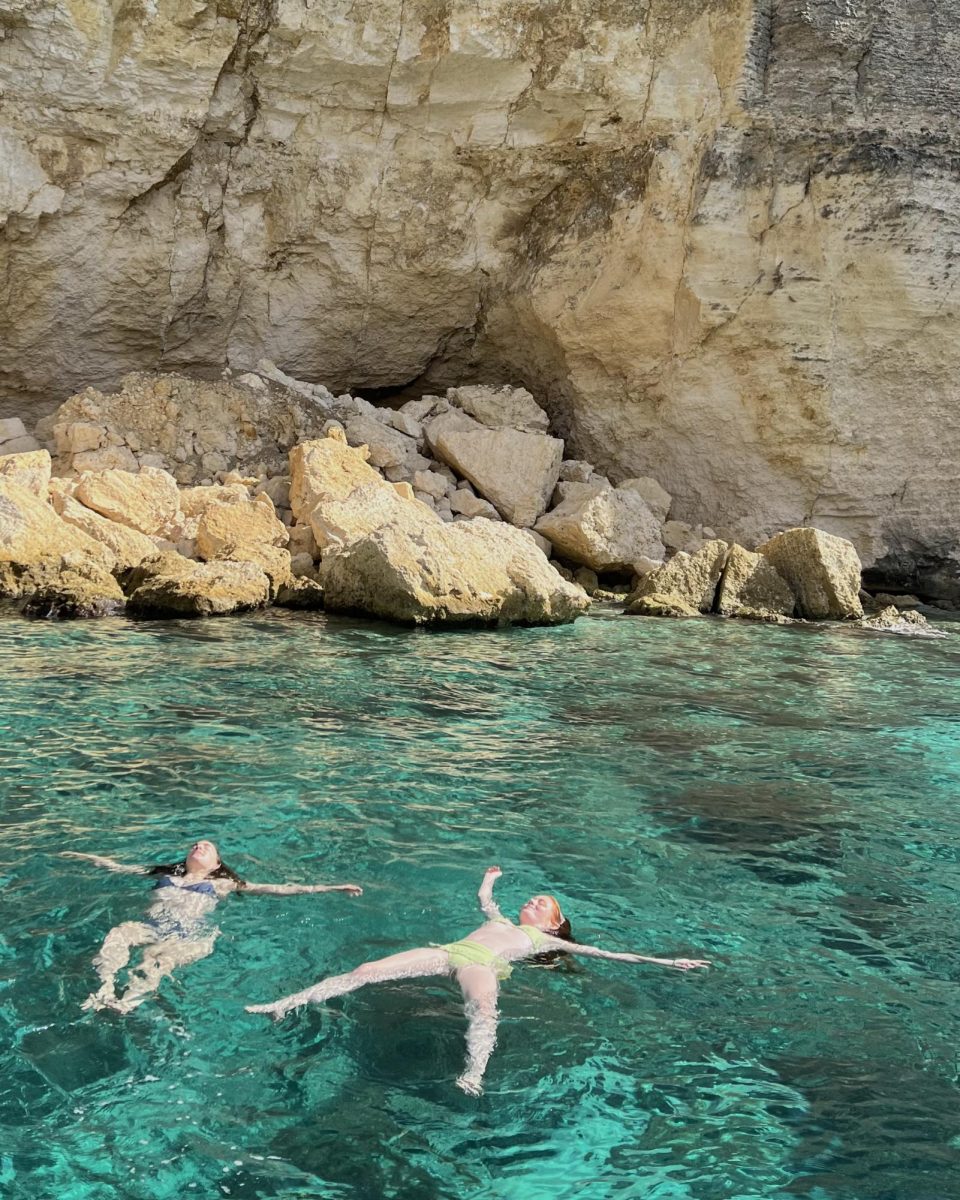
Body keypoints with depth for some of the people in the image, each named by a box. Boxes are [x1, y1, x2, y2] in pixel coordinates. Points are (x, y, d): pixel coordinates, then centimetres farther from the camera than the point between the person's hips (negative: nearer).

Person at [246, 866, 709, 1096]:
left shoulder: (548, 941, 27)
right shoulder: (501, 921, 40)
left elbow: (603, 953, 24)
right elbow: (483, 897, 60)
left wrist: (664, 962, 22)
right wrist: (491, 878, 82)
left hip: (483, 965, -4)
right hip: (446, 951, 4)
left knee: (483, 1008, -42)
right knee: (366, 971, -15)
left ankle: (473, 1077, -67)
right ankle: (286, 1004, -25)